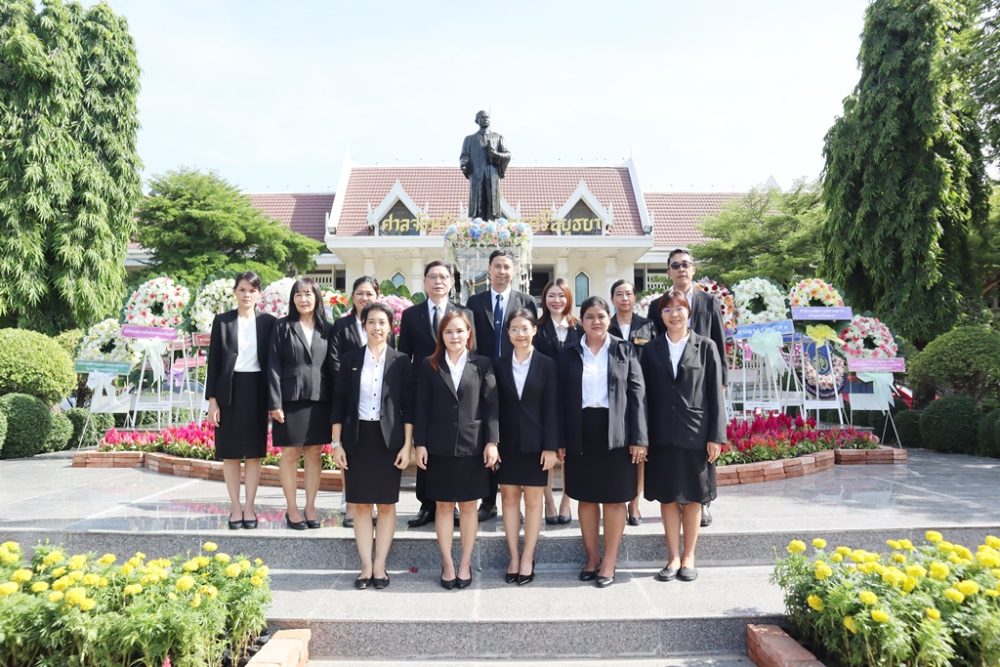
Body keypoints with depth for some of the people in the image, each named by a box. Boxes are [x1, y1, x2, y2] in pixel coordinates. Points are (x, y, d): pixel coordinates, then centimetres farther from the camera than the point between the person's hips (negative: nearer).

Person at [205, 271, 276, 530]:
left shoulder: (268, 322, 3)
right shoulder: (222, 321, 2)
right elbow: (213, 361, 1)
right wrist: (212, 399, -4)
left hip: (256, 391, 0)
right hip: (229, 390, 0)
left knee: (254, 452, 6)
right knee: (230, 452, 5)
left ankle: (249, 507, 16)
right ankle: (235, 507, 16)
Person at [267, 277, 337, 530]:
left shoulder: (326, 329, 8)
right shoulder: (282, 327, 1)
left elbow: (332, 366, 7)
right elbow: (273, 366, -3)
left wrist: (335, 400, 1)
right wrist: (274, 403, -9)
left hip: (319, 399, 2)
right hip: (290, 398, -2)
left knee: (314, 453, 7)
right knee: (290, 453, 5)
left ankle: (310, 507, 18)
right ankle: (292, 509, 14)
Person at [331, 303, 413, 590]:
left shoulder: (400, 361, 1)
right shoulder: (349, 360, 4)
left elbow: (408, 406, 0)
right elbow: (338, 404, 4)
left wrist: (407, 445, -5)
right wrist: (336, 443, -1)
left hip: (389, 439, -1)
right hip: (357, 438, 1)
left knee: (387, 504, 5)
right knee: (360, 504, 5)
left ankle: (379, 566, 16)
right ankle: (366, 566, 15)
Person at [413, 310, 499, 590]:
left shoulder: (482, 364, 2)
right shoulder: (429, 366, 4)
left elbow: (491, 406, -1)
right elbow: (421, 407, 2)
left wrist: (491, 442, -7)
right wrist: (420, 444, -3)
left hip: (472, 447, 0)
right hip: (440, 448, 1)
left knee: (468, 506, 9)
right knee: (443, 506, 8)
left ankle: (465, 563, 21)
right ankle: (447, 564, 20)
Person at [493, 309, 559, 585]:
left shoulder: (546, 364, -2)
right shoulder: (499, 364, 4)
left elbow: (551, 408, -4)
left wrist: (550, 446, -9)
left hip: (534, 442, -2)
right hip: (507, 442, 2)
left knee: (533, 500, 6)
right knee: (509, 498, 8)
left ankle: (528, 558, 16)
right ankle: (513, 557, 18)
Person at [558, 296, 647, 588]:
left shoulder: (625, 351, 3)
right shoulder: (568, 355, 6)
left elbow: (637, 394, -1)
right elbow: (561, 400, 4)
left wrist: (639, 438, -8)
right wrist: (560, 441, -1)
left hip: (615, 435, -1)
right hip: (580, 435, 2)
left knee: (614, 498, 5)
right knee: (586, 498, 10)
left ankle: (609, 561, 16)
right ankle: (592, 557, 23)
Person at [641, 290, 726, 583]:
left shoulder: (706, 347, 1)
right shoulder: (652, 350, 6)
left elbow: (715, 393, -1)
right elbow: (646, 394, 4)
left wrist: (716, 436, -6)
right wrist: (643, 436, -1)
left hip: (695, 433, -1)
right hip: (662, 435, 2)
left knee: (692, 497, 8)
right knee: (667, 496, 7)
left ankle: (688, 557, 21)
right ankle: (673, 558, 19)